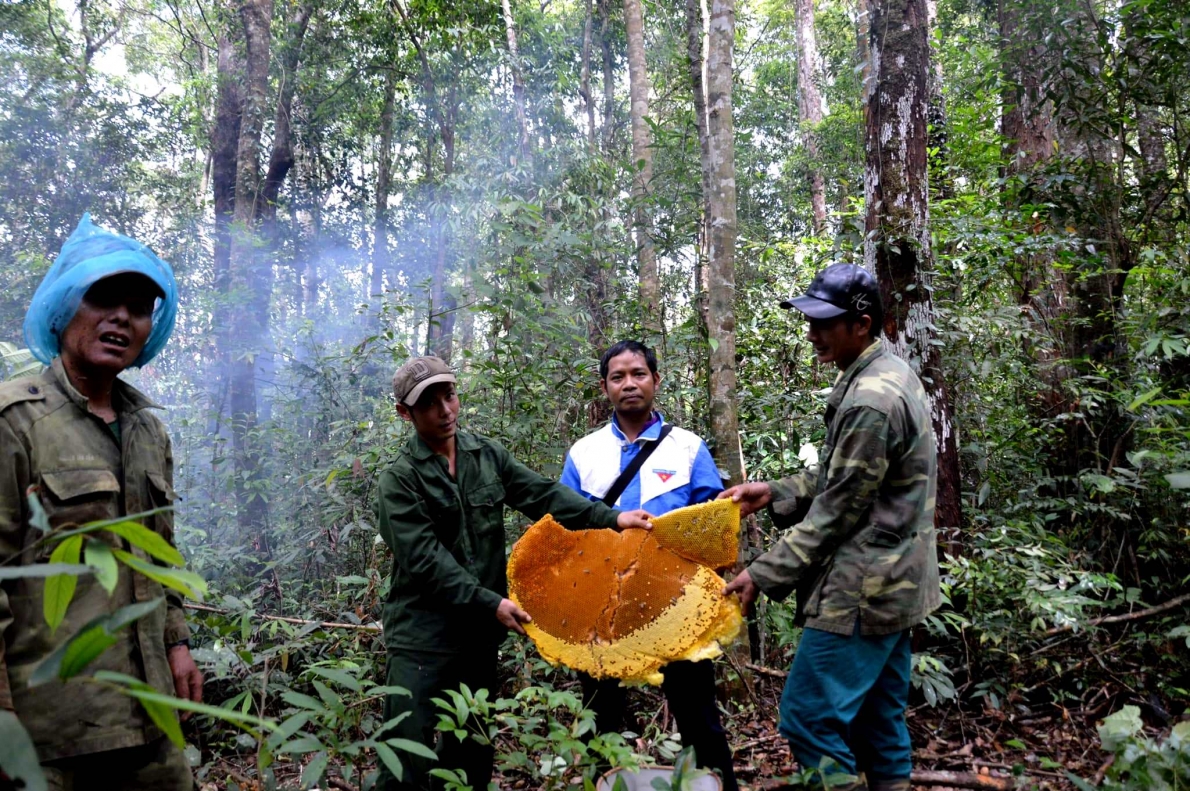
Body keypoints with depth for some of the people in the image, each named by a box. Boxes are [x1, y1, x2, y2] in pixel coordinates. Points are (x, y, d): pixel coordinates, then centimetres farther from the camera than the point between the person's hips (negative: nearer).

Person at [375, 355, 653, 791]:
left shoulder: (488, 455, 5)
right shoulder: (400, 479, -8)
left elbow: (542, 494, -5)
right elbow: (425, 560, -16)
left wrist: (610, 517, -18)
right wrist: (491, 603, -22)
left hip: (481, 632, 5)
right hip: (423, 636, -4)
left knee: (474, 754, 16)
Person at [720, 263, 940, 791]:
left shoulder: (871, 401, -22)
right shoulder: (888, 374, 10)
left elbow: (838, 510, -19)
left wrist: (764, 574, -14)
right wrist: (775, 492, 6)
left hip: (862, 590, -10)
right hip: (891, 584, 10)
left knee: (809, 718, -3)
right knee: (877, 719, 17)